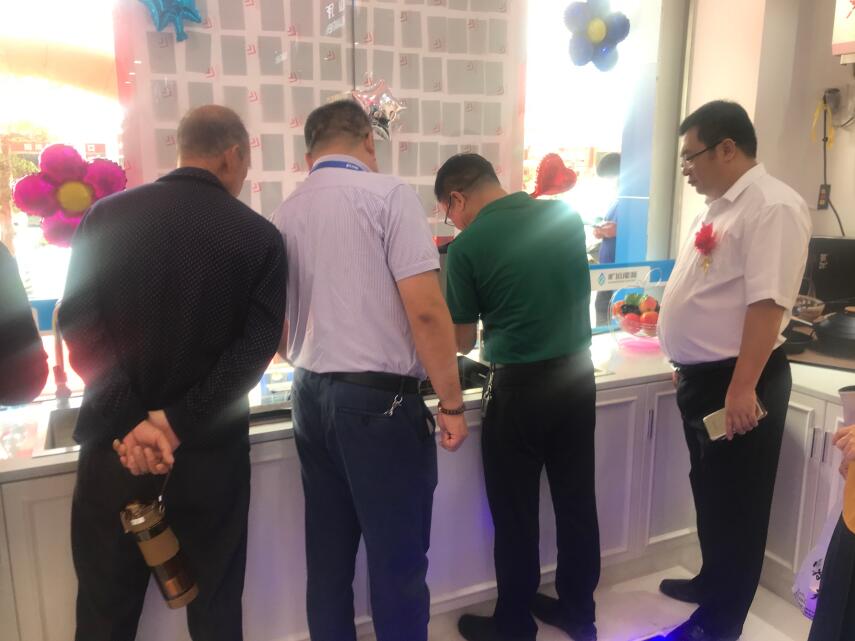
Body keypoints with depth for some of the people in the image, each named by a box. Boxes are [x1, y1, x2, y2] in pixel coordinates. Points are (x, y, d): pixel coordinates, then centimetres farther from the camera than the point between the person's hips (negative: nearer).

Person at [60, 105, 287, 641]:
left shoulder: (107, 215, -1)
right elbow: (258, 344, -13)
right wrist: (178, 424, -14)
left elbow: (78, 322, -8)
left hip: (117, 440, 2)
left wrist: (131, 422, -14)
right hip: (211, 445, -1)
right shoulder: (260, 235, -6)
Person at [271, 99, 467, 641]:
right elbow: (425, 309, -17)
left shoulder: (287, 212, 10)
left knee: (329, 554, 17)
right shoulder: (388, 193, -8)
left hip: (310, 397, 7)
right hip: (379, 398, -6)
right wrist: (451, 402, -8)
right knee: (398, 560, 7)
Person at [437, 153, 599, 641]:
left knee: (516, 514, 11)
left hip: (521, 387, -5)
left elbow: (463, 343, -2)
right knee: (577, 503, 18)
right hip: (579, 376, 6)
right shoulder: (567, 216, 2)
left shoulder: (467, 247, -12)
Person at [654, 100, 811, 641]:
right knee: (711, 493, 23)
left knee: (736, 502, 7)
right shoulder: (720, 206, 12)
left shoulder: (772, 207, -18)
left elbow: (767, 303, -25)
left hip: (737, 381, -9)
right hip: (702, 376, 9)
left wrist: (742, 388, -27)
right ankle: (712, 581, 42)